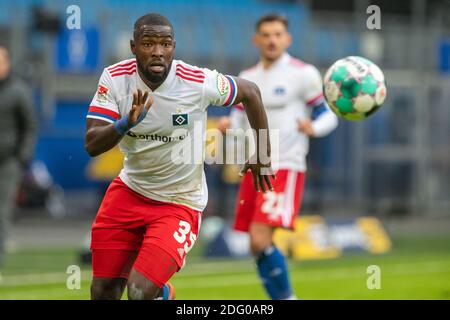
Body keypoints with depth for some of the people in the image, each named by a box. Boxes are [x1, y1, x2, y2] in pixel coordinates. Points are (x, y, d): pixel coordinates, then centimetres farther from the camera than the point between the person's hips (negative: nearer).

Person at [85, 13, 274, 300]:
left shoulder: (198, 82, -20)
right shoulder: (115, 78, -13)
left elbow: (250, 92, -1)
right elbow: (92, 145, -17)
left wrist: (263, 155, 8)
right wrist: (126, 123, -37)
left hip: (180, 203, -3)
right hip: (130, 190, 3)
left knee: (140, 292, -19)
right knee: (103, 292, 7)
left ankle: (161, 293, 14)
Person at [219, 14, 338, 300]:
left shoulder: (303, 74, -3)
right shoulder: (247, 78, 13)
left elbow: (329, 115, -1)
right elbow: (239, 123, 17)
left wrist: (313, 128, -23)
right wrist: (227, 126, -7)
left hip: (285, 168, -6)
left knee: (261, 240, -19)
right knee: (257, 247, 5)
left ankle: (286, 296, -4)